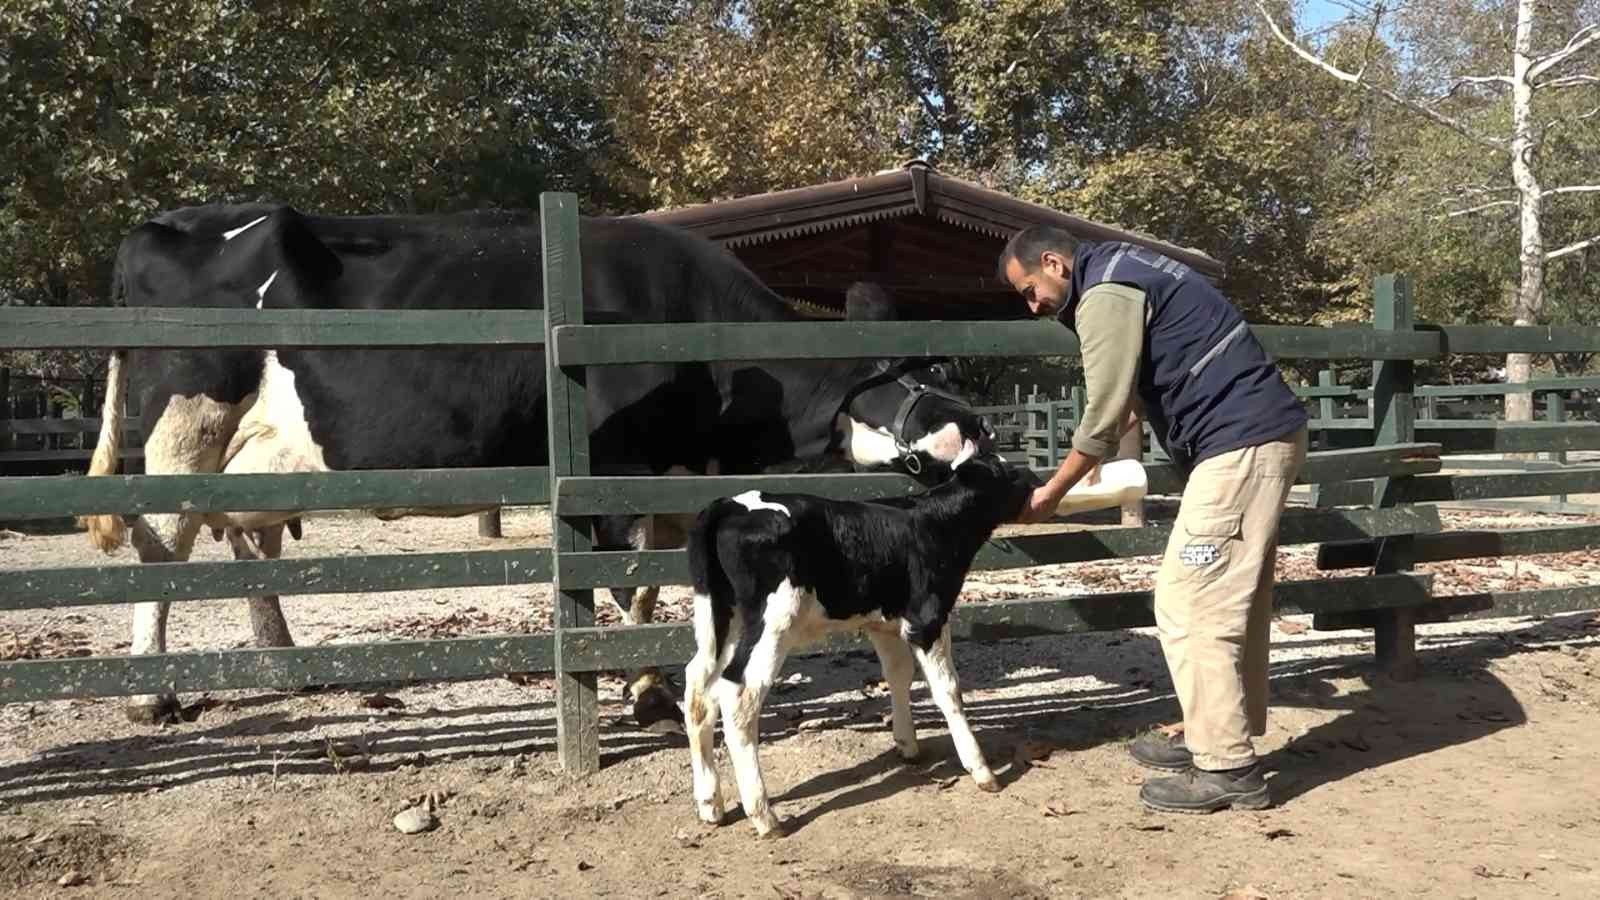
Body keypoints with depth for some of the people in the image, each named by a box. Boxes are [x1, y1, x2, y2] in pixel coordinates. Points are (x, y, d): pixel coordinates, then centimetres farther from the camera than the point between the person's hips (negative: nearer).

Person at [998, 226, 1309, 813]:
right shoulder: (1125, 272, 20)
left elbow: (1104, 415, -12)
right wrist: (1103, 449, 24)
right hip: (1263, 437, 11)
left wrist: (1049, 496, -1)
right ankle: (1215, 735, 24)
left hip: (1239, 445, -11)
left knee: (1189, 604, -8)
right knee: (1234, 601, 15)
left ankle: (1228, 769, -3)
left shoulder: (1104, 293, -12)